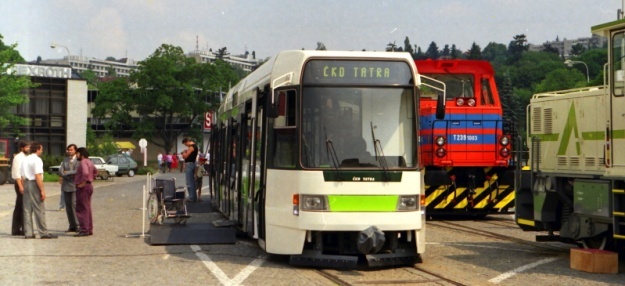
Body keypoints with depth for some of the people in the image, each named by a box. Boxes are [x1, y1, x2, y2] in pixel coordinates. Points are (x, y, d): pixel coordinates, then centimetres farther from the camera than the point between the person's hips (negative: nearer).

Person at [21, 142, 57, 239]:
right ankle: (43, 233, -2)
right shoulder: (37, 160, -12)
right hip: (34, 184, -8)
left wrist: (24, 188, 17)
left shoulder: (25, 160, 14)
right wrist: (42, 190, -18)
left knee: (27, 209, 8)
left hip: (26, 184, 8)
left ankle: (28, 233, 9)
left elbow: (22, 176, 14)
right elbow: (38, 176, -19)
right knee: (39, 210, -4)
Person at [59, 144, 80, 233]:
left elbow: (76, 172, -14)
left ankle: (78, 225, -7)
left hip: (74, 186, -6)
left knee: (74, 205, -11)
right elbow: (60, 171, 8)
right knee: (68, 206, 6)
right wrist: (70, 175, -7)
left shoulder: (78, 160, -3)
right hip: (66, 186, 6)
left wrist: (66, 173, -4)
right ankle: (72, 226, 11)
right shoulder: (65, 160, 17)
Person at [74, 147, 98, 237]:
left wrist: (83, 182, -23)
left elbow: (85, 173, -34)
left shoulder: (83, 162, -16)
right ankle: (89, 229, 19)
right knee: (87, 209, 15)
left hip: (83, 187, -10)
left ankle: (84, 230, -10)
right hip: (89, 185, 10)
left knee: (82, 209, -8)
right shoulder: (89, 162, 16)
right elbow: (95, 171, 31)